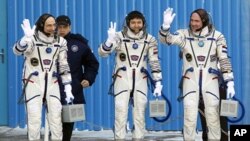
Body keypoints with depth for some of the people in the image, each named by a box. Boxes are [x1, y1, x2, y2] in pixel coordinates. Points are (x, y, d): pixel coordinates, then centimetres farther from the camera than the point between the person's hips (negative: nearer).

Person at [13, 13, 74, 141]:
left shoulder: (60, 42, 2)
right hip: (33, 84, -3)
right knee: (34, 119, -5)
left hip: (52, 84, 4)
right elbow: (17, 50, -29)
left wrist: (68, 88, 2)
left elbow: (64, 66, 7)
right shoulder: (32, 39, -10)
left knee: (56, 119, 4)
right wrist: (27, 37, -48)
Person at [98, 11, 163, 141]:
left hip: (140, 82, 2)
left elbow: (155, 62, 4)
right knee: (120, 115, -3)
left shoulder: (149, 40, 1)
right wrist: (110, 39, -33)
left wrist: (158, 82, -2)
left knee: (139, 115, 7)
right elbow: (102, 53, -14)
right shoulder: (119, 37, -6)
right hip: (122, 81, -2)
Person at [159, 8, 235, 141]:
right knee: (189, 117, -1)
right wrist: (166, 25, -38)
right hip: (190, 81, 0)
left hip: (210, 81, 0)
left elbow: (224, 60, -2)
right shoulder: (184, 34, -2)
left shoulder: (217, 36, -3)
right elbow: (166, 39, -17)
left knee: (213, 117, 3)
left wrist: (230, 83, -6)